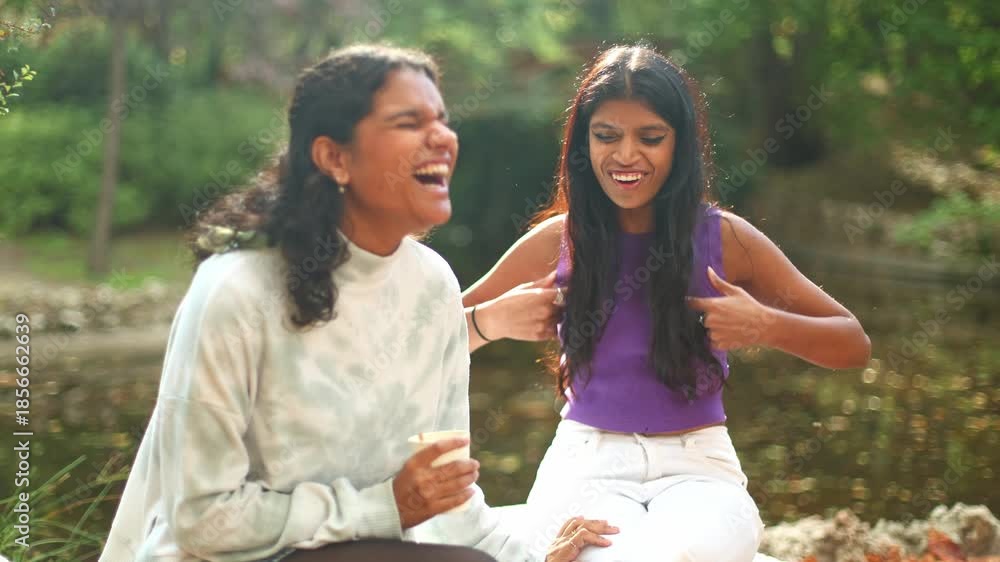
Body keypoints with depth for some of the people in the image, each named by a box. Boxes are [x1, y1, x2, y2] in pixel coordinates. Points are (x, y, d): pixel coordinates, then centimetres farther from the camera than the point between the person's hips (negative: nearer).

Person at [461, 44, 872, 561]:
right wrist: (492, 321, -11)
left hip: (698, 465, 0)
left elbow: (854, 346, 5)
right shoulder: (556, 241, 1)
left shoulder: (726, 239, -1)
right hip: (587, 462, 0)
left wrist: (767, 327, -14)